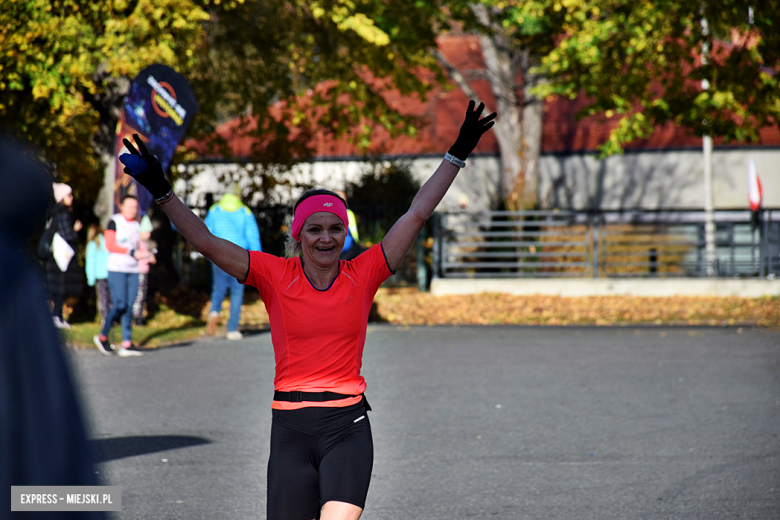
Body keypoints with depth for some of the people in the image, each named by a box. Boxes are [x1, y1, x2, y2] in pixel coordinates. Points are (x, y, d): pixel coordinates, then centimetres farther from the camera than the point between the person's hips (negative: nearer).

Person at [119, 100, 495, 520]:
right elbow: (206, 242, -2)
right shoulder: (275, 275, 2)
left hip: (348, 426, -1)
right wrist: (161, 191, -10)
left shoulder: (363, 275, 3)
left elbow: (417, 213, 4)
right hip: (291, 426, 1)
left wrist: (458, 154, 4)